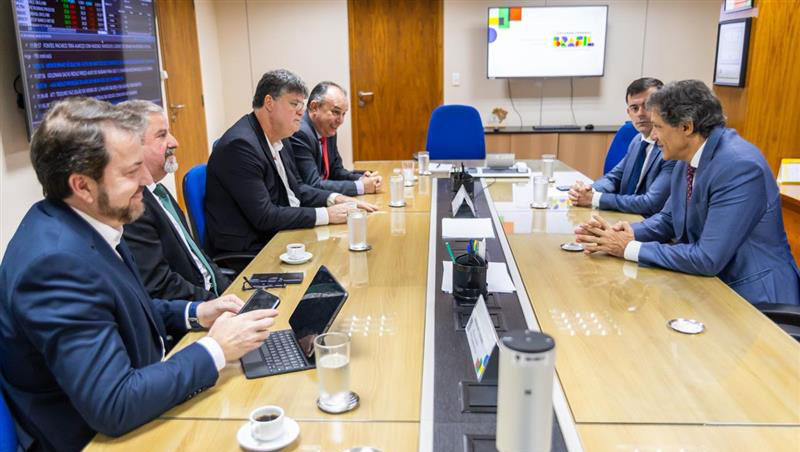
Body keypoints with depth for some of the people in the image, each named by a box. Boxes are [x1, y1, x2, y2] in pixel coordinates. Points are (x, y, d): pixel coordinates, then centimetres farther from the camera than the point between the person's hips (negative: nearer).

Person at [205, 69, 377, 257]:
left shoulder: (278, 137, 7)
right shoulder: (241, 145, -20)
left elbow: (296, 188, 17)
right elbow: (264, 216, -23)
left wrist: (335, 198, 0)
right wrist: (325, 215, -20)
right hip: (250, 251, -9)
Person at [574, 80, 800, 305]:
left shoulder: (739, 166, -23)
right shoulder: (689, 159, 1)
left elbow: (708, 259, -25)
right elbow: (669, 219, 13)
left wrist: (630, 248, -18)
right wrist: (630, 232, -8)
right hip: (711, 284, 7)